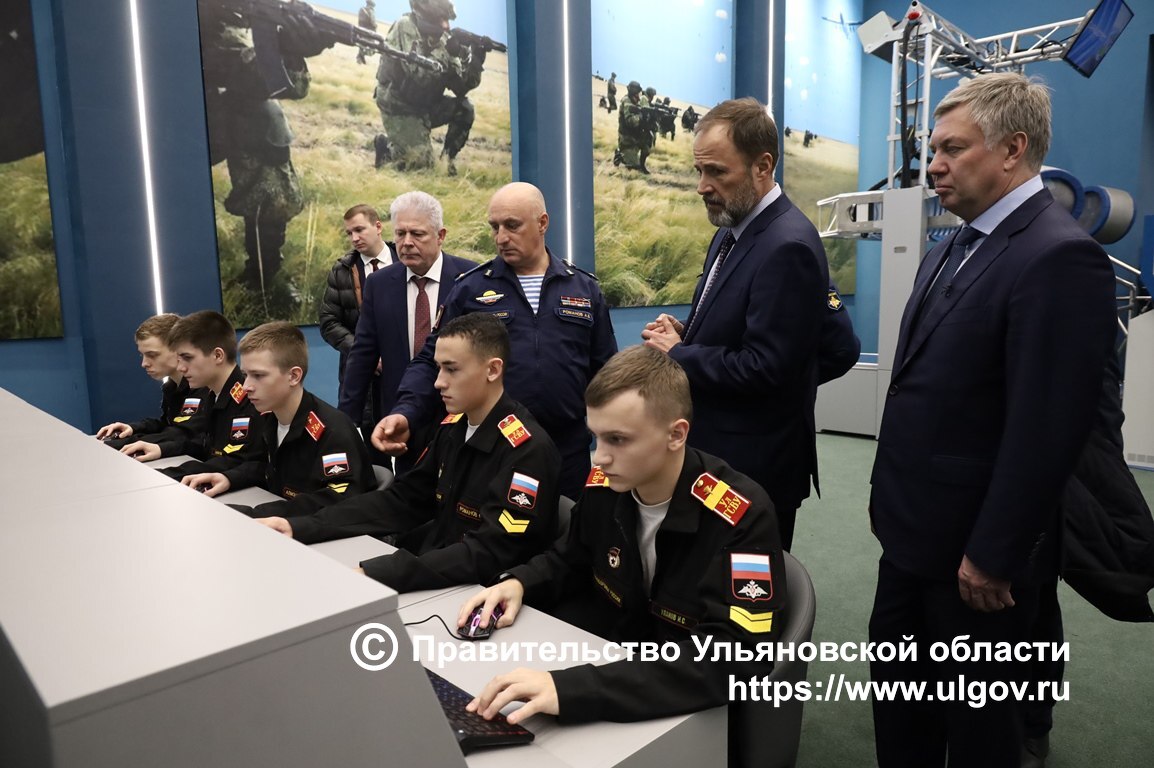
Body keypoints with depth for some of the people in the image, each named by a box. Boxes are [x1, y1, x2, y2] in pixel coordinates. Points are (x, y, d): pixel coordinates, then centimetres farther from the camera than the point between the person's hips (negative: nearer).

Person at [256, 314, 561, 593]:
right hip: (432, 577, 7)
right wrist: (301, 527, -6)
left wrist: (369, 575, -33)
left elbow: (488, 555, -26)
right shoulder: (453, 427, 5)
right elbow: (401, 501, 6)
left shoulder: (527, 450, -20)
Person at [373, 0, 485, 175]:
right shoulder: (404, 27, -19)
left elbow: (461, 87, -5)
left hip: (425, 106, 6)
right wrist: (446, 52, -32)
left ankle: (449, 157, 7)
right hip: (399, 108, -6)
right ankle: (385, 144, 14)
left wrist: (475, 61, -21)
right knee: (420, 163, -13)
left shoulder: (441, 39, -2)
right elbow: (418, 73, -32)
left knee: (464, 108, -9)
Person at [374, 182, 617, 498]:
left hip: (568, 450, 1)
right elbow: (432, 360, 1)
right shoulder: (471, 288, 1)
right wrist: (406, 412, -16)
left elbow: (605, 371, 7)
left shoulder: (584, 289, 6)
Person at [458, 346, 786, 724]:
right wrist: (519, 583, -10)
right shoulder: (604, 484, -7)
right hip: (615, 658, 6)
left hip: (696, 708, -6)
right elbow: (571, 561, 13)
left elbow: (732, 661, -34)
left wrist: (570, 688, -43)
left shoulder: (741, 517, -25)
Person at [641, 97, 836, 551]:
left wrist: (678, 354, -15)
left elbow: (764, 367, -26)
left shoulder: (788, 246, -22)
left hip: (755, 468, -9)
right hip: (712, 452, 9)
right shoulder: (731, 232, 9)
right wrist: (685, 333, -2)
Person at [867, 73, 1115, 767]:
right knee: (899, 700, 21)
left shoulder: (1060, 256, -19)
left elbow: (1047, 429, -23)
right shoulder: (951, 252, 10)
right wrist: (893, 504, 12)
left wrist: (992, 557, -18)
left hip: (974, 549, -8)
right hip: (914, 530, 8)